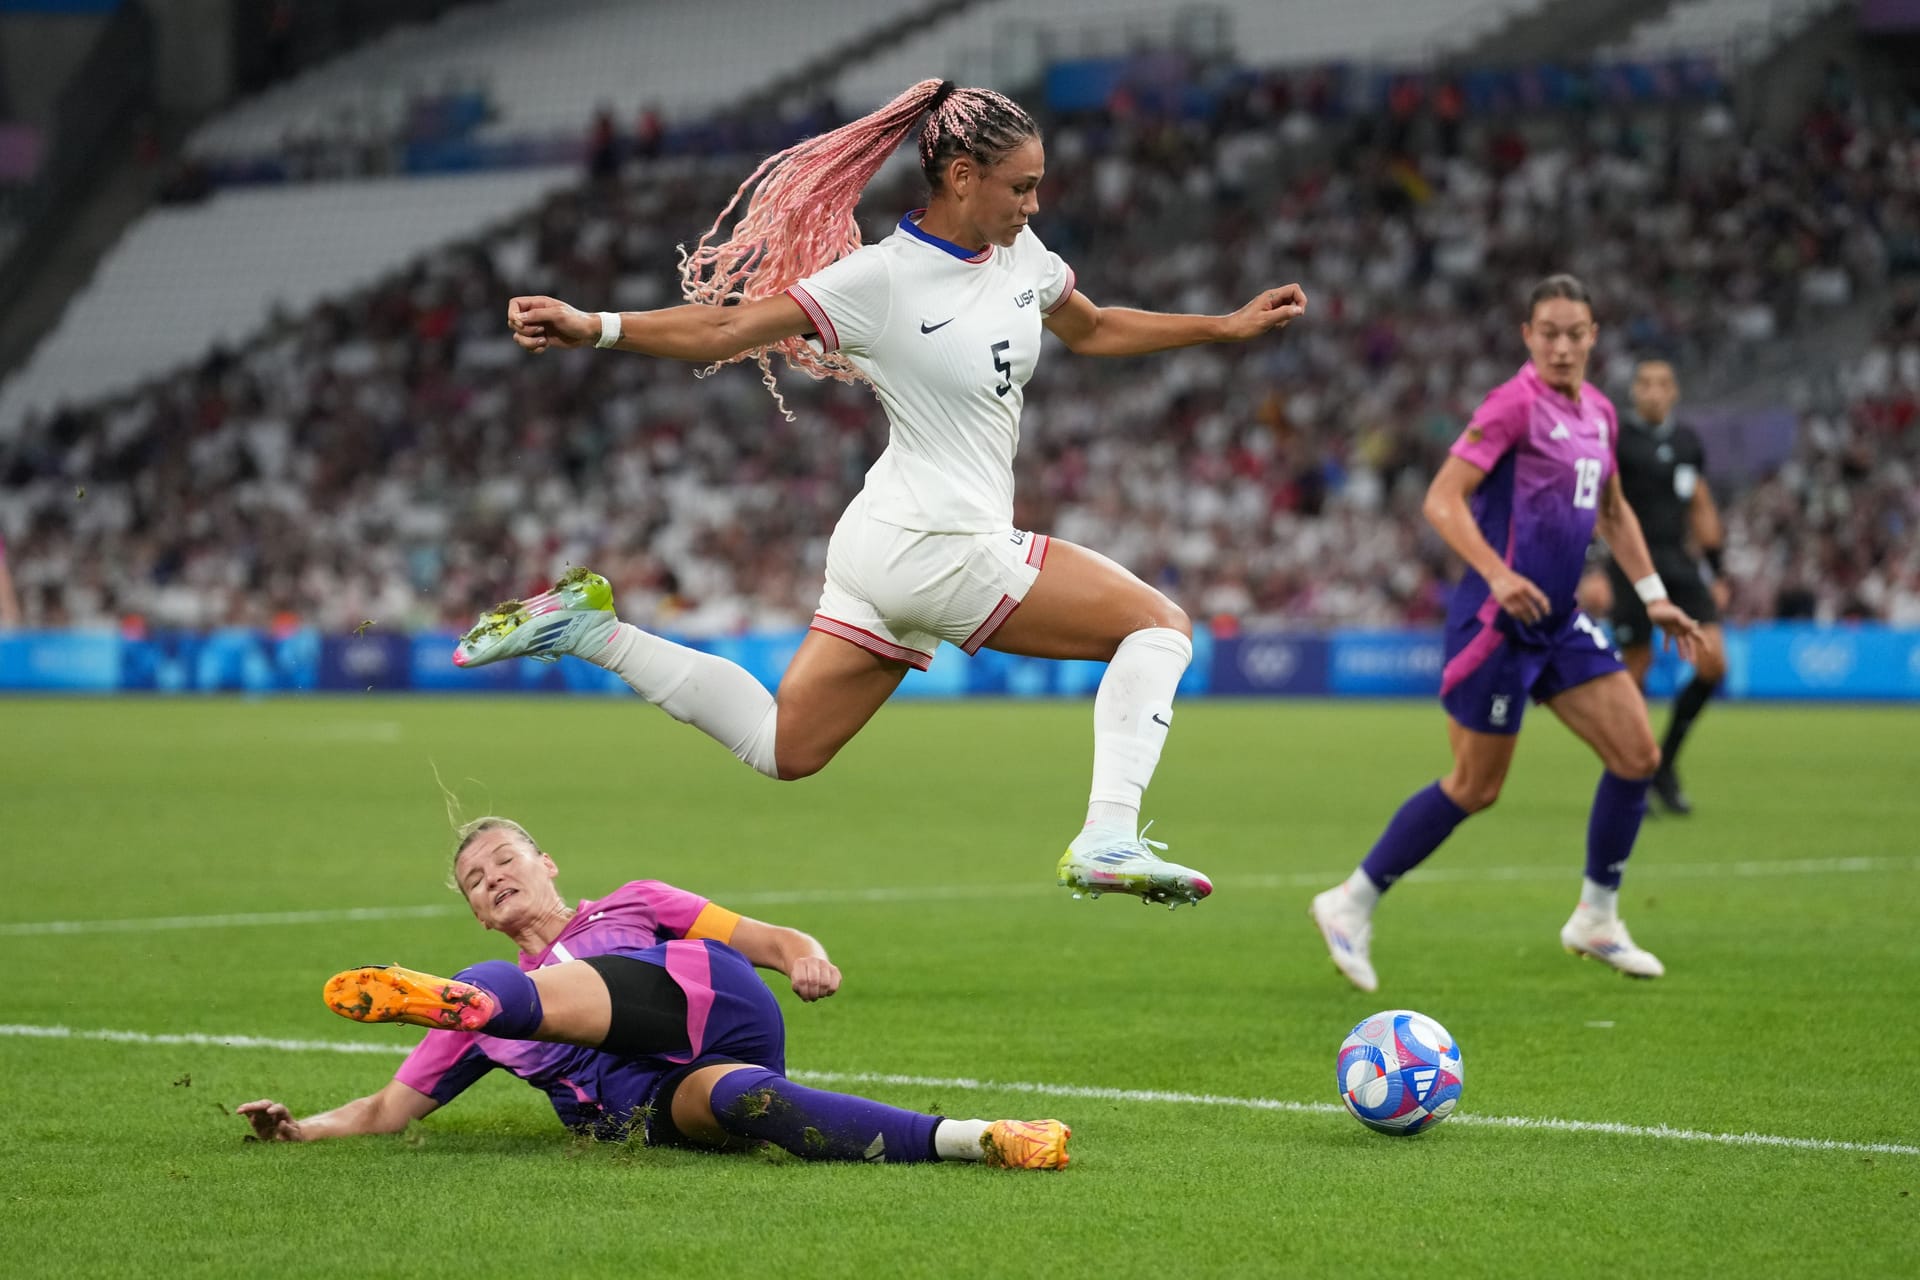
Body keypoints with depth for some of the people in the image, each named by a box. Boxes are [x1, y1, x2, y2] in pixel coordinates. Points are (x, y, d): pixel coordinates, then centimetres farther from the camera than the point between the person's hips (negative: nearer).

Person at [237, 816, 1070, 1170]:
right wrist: (302, 1130, 10)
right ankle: (968, 1140, -50)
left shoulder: (628, 909, 27)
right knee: (737, 1098, -35)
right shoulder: (481, 1005, 32)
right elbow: (390, 1110, 28)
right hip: (648, 1108, 0)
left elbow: (772, 941, 21)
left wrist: (805, 961, -4)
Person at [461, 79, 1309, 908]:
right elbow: (725, 329, -18)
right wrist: (591, 328, -30)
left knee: (782, 749, 15)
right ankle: (1108, 839, -14)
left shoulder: (1018, 253, 7)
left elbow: (1093, 330, 26)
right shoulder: (882, 279, -16)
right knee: (1158, 623, -6)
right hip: (933, 548, -9)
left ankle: (585, 629, 18)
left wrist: (1228, 326, 26)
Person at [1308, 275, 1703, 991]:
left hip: (1558, 619, 8)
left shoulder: (1597, 412, 11)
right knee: (1475, 787, -3)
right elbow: (1442, 500, -20)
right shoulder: (1515, 404, -14)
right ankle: (1351, 905, 12)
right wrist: (1498, 575, -31)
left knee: (1637, 755, 0)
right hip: (1496, 621, -8)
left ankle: (1596, 922, 15)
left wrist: (1652, 595, 21)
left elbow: (1611, 511, 26)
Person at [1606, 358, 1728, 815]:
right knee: (1636, 671, -3)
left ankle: (1665, 763, 8)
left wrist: (1716, 570, 18)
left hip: (1679, 564, 5)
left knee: (1713, 664, -8)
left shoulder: (1688, 442, 12)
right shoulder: (1616, 437, -5)